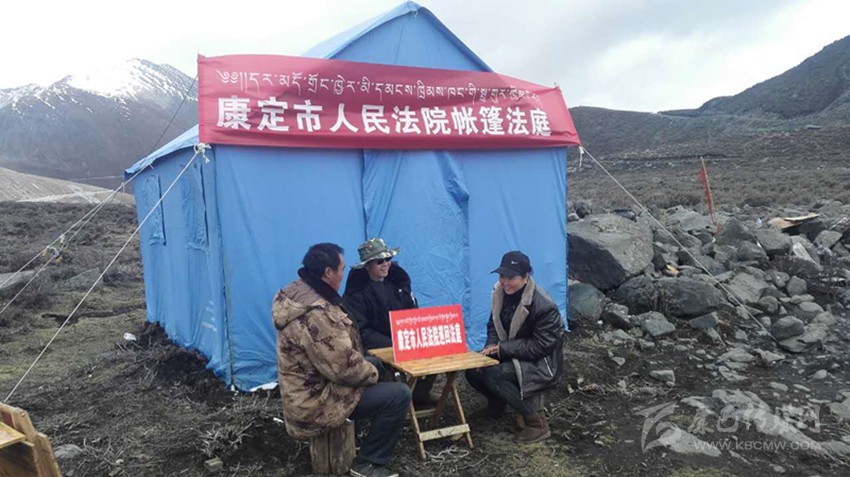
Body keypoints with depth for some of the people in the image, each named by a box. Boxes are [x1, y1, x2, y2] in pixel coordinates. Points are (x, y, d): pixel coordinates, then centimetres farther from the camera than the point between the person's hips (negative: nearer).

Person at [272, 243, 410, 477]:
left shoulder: (298, 293, 1)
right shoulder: (316, 314, -31)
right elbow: (344, 368, -28)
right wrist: (372, 374, -8)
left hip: (309, 388, 10)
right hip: (316, 403, -10)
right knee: (399, 395, -10)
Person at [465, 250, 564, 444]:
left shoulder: (543, 306, -26)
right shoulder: (501, 293, -4)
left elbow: (541, 346, -24)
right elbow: (494, 325, 9)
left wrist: (502, 348, -24)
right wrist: (492, 345, -12)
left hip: (540, 363, -7)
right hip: (508, 355, 7)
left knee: (494, 376, -29)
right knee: (473, 369, -14)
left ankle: (537, 424, -12)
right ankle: (496, 402, 19)